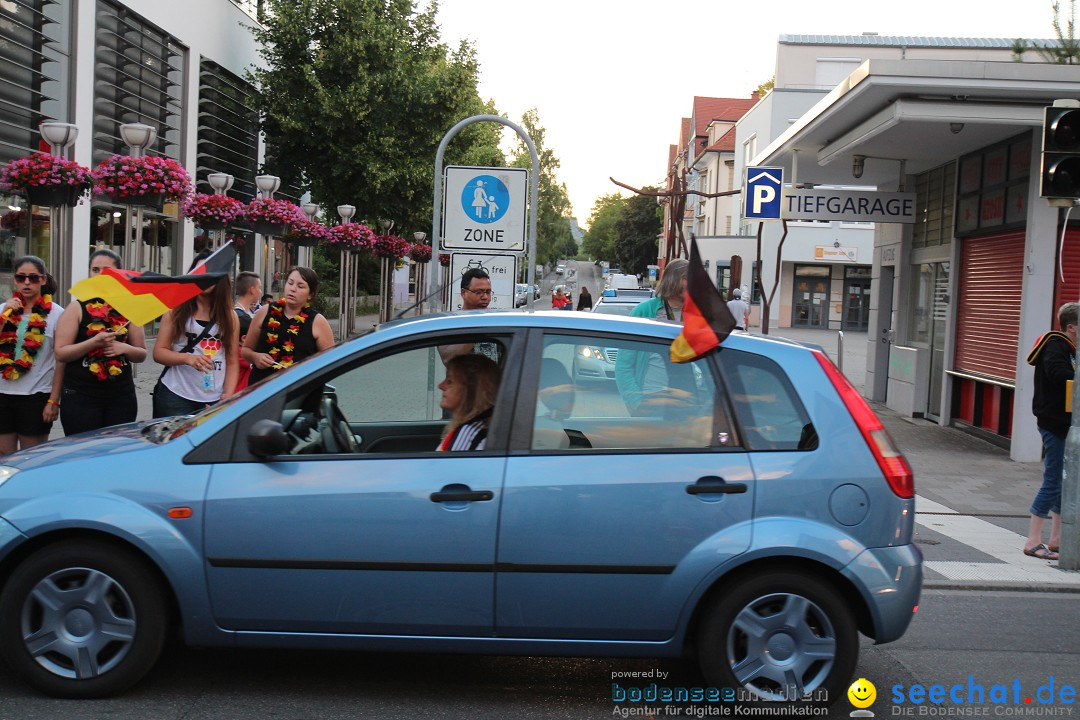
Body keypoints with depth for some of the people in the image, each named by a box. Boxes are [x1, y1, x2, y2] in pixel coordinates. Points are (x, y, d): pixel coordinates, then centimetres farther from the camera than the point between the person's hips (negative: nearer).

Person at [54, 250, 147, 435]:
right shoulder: (77, 308, 0)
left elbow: (142, 354, 12)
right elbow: (61, 353, -6)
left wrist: (124, 348, -10)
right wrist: (95, 342, -20)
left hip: (122, 397, 3)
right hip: (80, 397, -3)